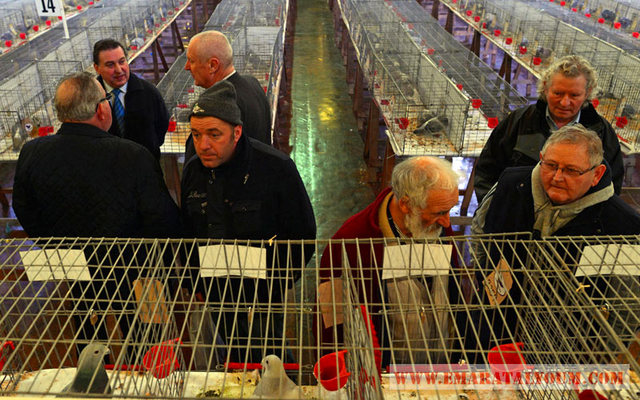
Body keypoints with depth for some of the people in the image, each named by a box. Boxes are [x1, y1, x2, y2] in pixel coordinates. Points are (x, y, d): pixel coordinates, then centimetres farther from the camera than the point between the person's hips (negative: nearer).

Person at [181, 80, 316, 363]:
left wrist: (274, 288, -13)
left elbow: (303, 235, -11)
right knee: (235, 357, 20)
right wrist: (200, 283, 6)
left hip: (262, 292, -4)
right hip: (217, 293, 5)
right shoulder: (193, 170, -3)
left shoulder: (276, 167, -19)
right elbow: (189, 232, 12)